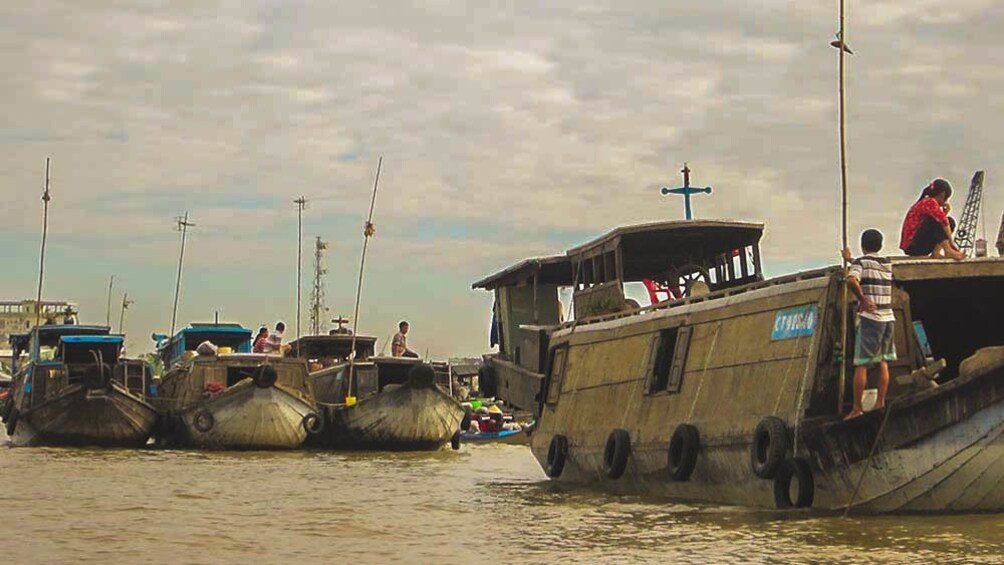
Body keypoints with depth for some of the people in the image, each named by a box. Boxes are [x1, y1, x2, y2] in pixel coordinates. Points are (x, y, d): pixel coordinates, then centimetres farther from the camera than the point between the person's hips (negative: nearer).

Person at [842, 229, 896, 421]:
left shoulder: (860, 262, -4)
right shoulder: (886, 264, 14)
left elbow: (852, 279, -25)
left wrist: (862, 300, -14)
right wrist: (850, 260, 43)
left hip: (869, 317, -6)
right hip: (888, 317, 6)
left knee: (861, 365, -5)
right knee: (883, 362, 10)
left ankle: (857, 408, -6)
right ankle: (880, 403, 7)